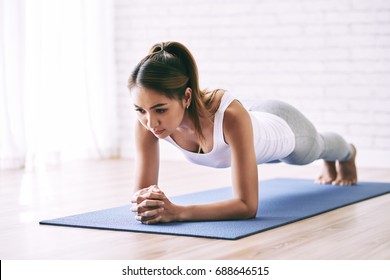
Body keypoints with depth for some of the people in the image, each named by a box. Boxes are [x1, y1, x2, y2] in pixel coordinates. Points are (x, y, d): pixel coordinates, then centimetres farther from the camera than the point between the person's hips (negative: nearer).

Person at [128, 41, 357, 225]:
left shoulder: (230, 115, -52)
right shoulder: (148, 118, -39)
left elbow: (248, 206, -51)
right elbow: (143, 189, -31)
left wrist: (177, 212, -62)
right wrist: (146, 204, -55)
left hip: (284, 128, -4)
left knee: (317, 148, 35)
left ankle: (348, 153, 73)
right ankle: (330, 165, 76)